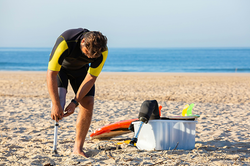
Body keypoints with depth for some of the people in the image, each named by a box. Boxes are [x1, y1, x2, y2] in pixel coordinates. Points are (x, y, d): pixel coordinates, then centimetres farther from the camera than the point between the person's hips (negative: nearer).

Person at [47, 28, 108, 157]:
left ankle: (78, 148, -3)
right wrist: (55, 105, -41)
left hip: (81, 69, 2)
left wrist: (75, 102, -29)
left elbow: (91, 78, -22)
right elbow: (51, 74, -38)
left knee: (88, 103, -12)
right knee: (58, 105, -25)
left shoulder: (102, 51, -31)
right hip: (61, 67, -2)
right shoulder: (65, 41, -41)